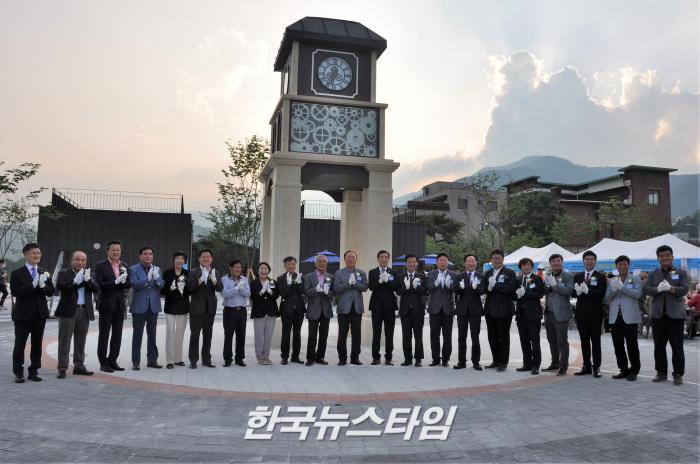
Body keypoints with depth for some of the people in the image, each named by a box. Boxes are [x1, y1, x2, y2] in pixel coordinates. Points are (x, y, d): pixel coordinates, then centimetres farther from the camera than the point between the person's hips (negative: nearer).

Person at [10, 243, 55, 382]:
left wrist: (43, 286, -15)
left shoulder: (44, 273, 9)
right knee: (20, 344, 3)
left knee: (37, 344, 9)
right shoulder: (17, 273, -4)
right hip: (23, 314, -4)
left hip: (40, 314, 4)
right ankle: (18, 372, 14)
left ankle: (34, 371, 19)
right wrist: (33, 285, -23)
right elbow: (15, 291, -15)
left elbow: (51, 292, 5)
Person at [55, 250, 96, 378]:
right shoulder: (63, 273, 2)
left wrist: (88, 280, -18)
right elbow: (60, 286, -15)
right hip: (68, 311, -3)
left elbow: (95, 288, -2)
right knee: (64, 341, 1)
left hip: (85, 311, 4)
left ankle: (79, 366, 18)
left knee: (81, 341, 10)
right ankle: (62, 368, 6)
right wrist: (75, 281, -23)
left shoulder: (89, 274, 12)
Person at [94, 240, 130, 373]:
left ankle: (113, 360, 20)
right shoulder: (100, 266, -5)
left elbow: (129, 284, 7)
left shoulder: (124, 266, 10)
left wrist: (123, 281, -14)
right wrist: (116, 282, -23)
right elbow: (99, 284, -14)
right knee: (104, 335, 4)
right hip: (106, 304, -5)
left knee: (117, 335, 9)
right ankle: (103, 363, 12)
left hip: (120, 304, 5)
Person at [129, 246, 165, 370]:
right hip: (139, 306, -4)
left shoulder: (157, 269, 10)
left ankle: (152, 359, 17)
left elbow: (162, 285, 0)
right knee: (138, 334, 1)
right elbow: (134, 285, -15)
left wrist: (156, 277, -20)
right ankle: (135, 361, 7)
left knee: (152, 334, 10)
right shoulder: (134, 269, -1)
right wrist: (148, 278, -26)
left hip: (154, 306, 4)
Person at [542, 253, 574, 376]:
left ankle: (563, 366, 7)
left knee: (562, 341, -1)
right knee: (552, 340, 15)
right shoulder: (548, 275, 14)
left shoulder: (567, 275, -5)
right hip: (549, 312, 7)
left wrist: (555, 285, -21)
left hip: (561, 313, -7)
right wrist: (547, 287, -7)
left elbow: (569, 290, -17)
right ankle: (555, 363, 27)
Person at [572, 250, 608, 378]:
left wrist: (587, 291, -24)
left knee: (595, 341, 3)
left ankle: (596, 367, 11)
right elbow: (573, 293, 6)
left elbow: (602, 294, -13)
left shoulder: (600, 276, -2)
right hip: (581, 313, 4)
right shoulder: (577, 276, 11)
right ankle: (586, 366, 18)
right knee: (584, 340, 10)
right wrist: (577, 291, -16)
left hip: (595, 313, -4)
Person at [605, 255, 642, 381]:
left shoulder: (635, 279, 4)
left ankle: (634, 371, 10)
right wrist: (613, 290, -9)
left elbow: (637, 293, -11)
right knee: (618, 346, 6)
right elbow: (607, 298, 10)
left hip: (630, 317, -4)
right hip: (615, 317, 4)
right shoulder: (612, 281, 16)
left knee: (632, 345, 0)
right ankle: (623, 370, 16)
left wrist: (621, 287, -16)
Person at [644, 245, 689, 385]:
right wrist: (658, 289, -20)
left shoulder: (681, 273, 5)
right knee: (659, 346, 8)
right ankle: (661, 372, 19)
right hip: (657, 314, 3)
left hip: (675, 314, -3)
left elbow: (684, 289, -7)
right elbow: (646, 289, -1)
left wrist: (670, 288, -24)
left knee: (677, 346, 1)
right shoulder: (653, 274, 11)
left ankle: (678, 374, 10)